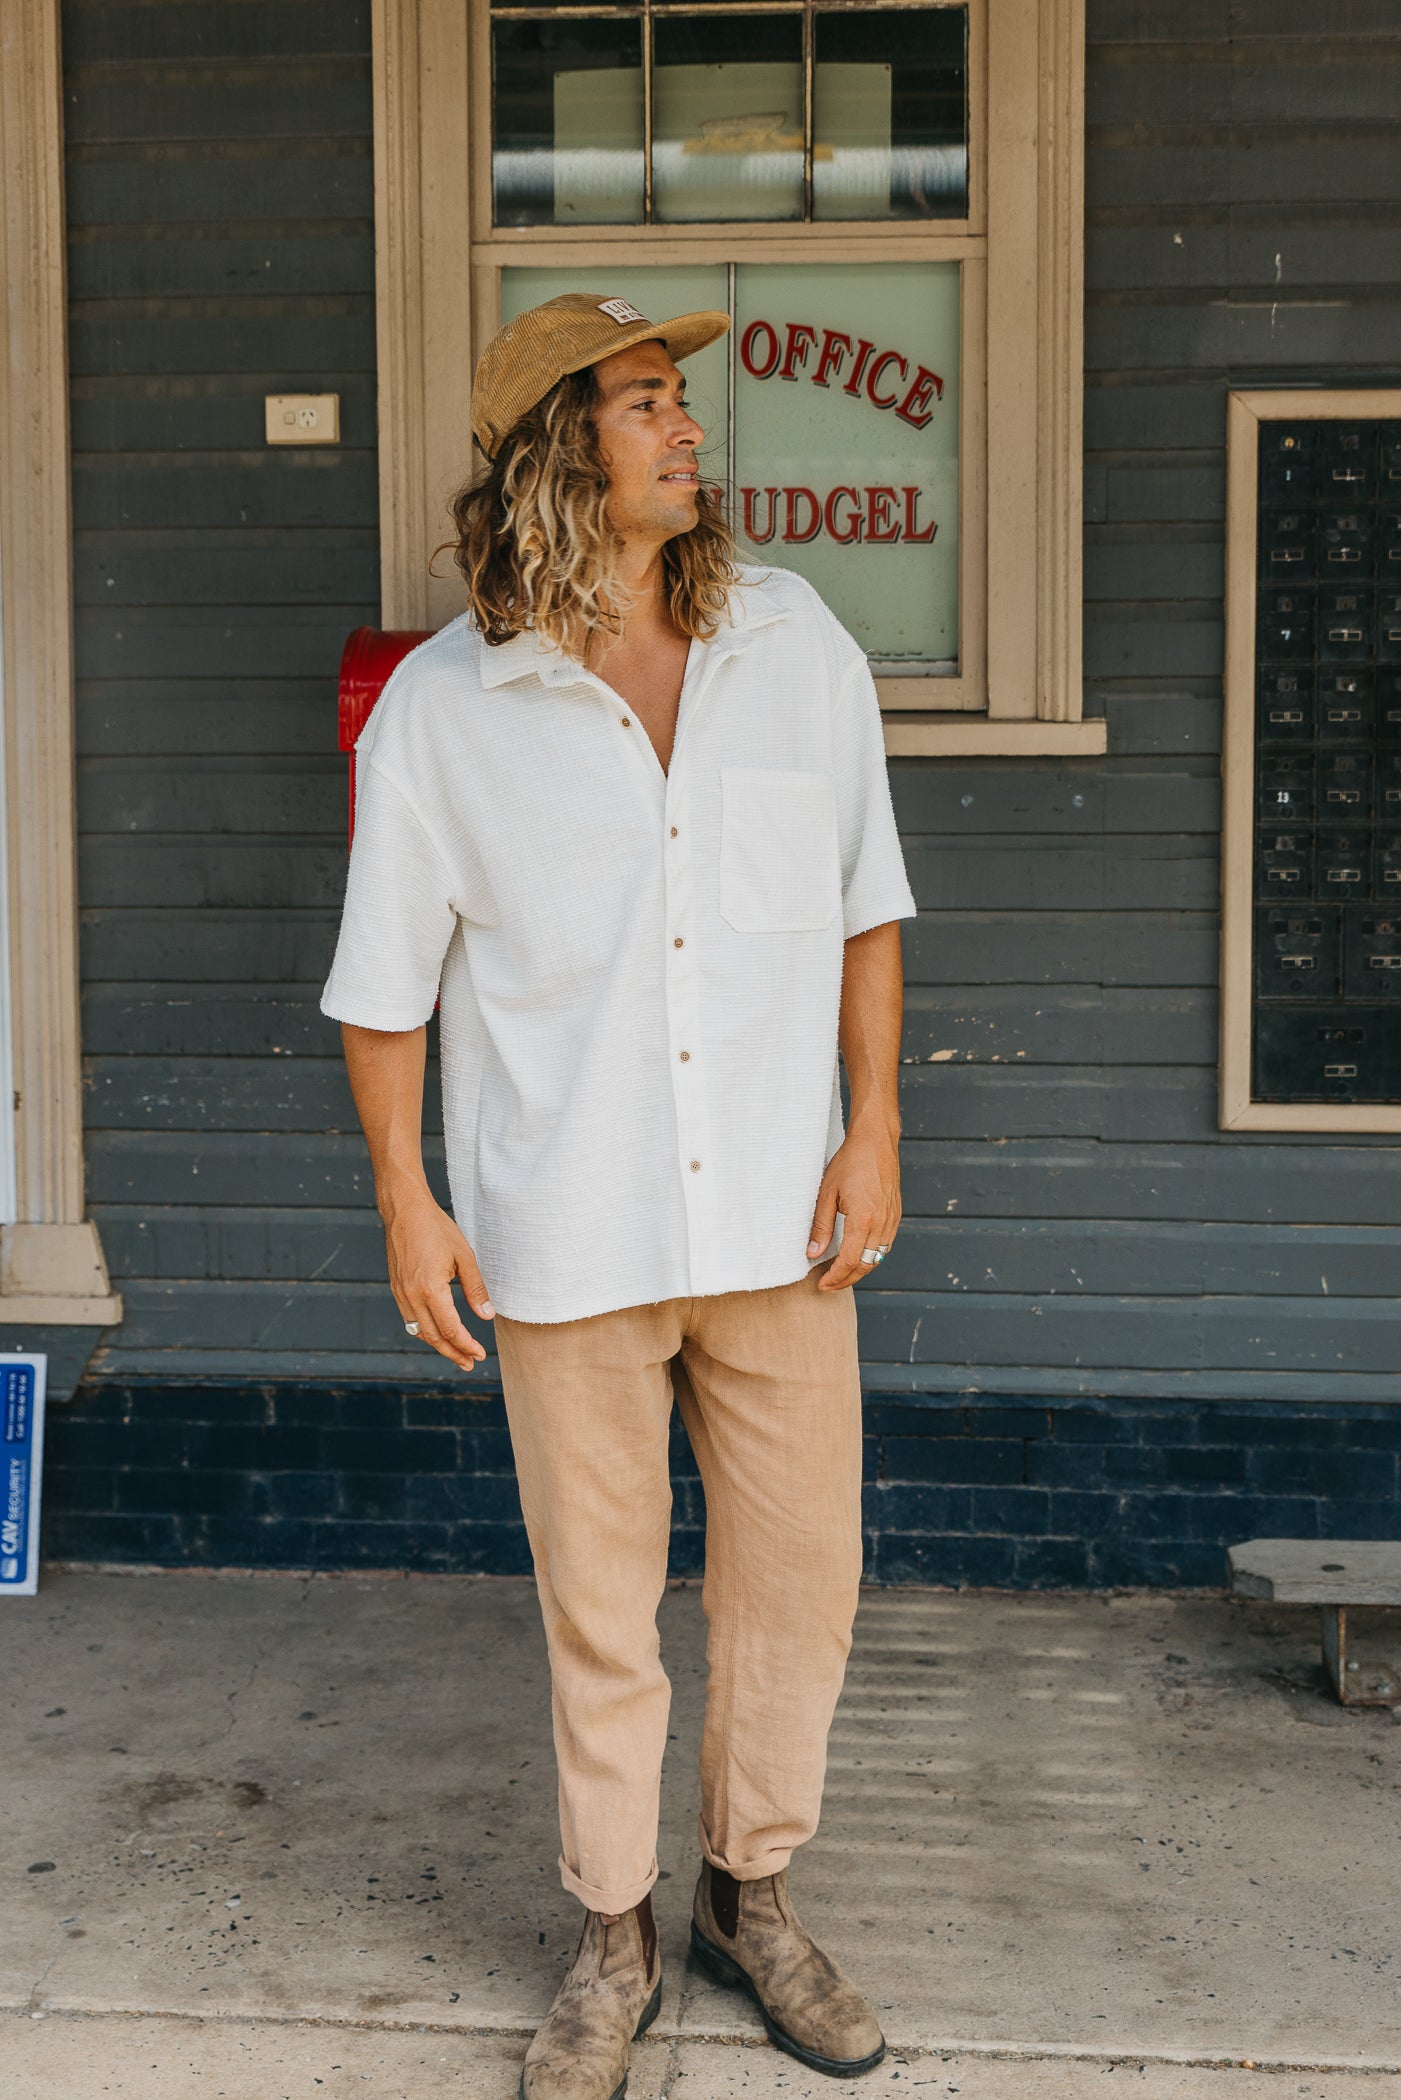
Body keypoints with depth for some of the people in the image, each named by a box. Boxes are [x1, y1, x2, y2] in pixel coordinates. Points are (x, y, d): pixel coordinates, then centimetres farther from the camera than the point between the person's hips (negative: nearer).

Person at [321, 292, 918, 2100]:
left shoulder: (799, 648, 2)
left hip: (776, 1214, 3)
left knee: (799, 1571, 10)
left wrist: (875, 1126, 1)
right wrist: (404, 1205, -1)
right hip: (567, 1235, -2)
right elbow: (382, 981, 1)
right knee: (597, 1604, 8)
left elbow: (864, 901, 8)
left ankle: (752, 1897, 33)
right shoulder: (440, 708, -6)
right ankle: (613, 1943, 29)